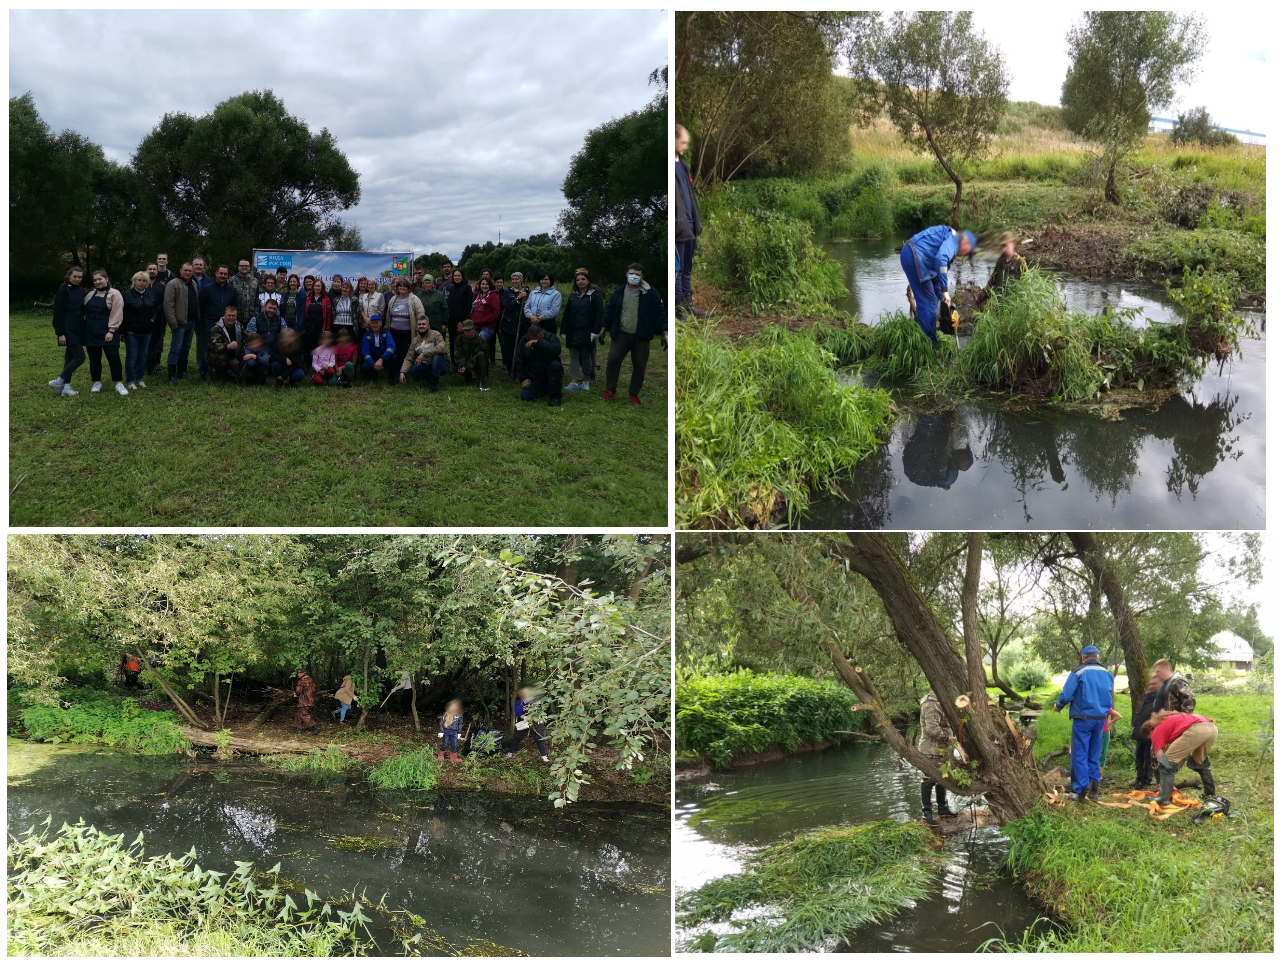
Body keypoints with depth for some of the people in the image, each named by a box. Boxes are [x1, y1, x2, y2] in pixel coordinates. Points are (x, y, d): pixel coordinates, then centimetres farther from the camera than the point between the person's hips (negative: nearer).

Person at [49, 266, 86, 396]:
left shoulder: (81, 291, 11)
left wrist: (83, 329, 13)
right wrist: (60, 333, -18)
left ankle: (66, 387, 12)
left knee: (70, 357, 8)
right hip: (68, 330, -7)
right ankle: (58, 382, -3)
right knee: (80, 357, -12)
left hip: (78, 329, 7)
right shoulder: (63, 291, -10)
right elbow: (58, 313, -13)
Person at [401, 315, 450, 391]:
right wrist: (402, 372, -13)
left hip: (441, 365, -4)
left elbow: (442, 348, -29)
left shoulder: (435, 334, -10)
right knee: (412, 371, -23)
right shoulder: (415, 340, 7)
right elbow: (408, 359, 4)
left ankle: (434, 383, -18)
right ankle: (430, 379, 6)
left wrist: (424, 354, -34)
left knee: (437, 356, -36)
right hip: (427, 366, 4)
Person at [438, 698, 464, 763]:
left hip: (454, 733, 2)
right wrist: (441, 732, -4)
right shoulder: (446, 714, -7)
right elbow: (442, 722, -2)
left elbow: (460, 724, 9)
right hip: (446, 732, -2)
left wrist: (459, 733, 11)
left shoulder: (459, 715, -1)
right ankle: (441, 755, 28)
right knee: (444, 744, 7)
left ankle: (453, 758, 15)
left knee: (454, 745, 4)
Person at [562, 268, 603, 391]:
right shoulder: (573, 295, 11)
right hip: (573, 332, 4)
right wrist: (564, 331, 7)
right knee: (574, 356, 1)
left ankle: (586, 381, 16)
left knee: (586, 356, 5)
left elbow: (599, 313, -8)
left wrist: (596, 331, -14)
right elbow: (566, 314, 12)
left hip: (587, 333, -4)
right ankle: (574, 382, 1)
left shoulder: (594, 295, -4)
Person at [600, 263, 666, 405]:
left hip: (641, 337, -1)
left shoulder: (651, 293, -4)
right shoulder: (619, 292, 3)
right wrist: (603, 330, 7)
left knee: (639, 366, 5)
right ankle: (609, 391, 5)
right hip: (621, 334, 1)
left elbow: (659, 313, -4)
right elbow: (610, 311, 8)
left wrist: (664, 334, -9)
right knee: (613, 360, -7)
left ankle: (633, 394, 20)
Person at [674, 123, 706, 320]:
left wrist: (696, 221, 16)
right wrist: (680, 223, -21)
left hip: (689, 225, 9)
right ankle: (679, 308, 7)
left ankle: (688, 304, 24)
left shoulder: (681, 162, 15)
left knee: (687, 268, 15)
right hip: (678, 227, -9)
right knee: (677, 268, -1)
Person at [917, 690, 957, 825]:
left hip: (942, 749, 10)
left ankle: (942, 808, 31)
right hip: (932, 749, -10)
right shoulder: (931, 704, -21)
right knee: (929, 780, -3)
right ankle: (926, 812, 3)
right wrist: (948, 737, -17)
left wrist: (951, 734, 5)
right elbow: (932, 729, -27)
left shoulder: (940, 702, 12)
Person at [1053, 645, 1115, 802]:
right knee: (1094, 754, 15)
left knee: (1080, 754, 0)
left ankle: (1080, 791, -2)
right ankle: (1093, 788, 16)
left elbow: (1066, 695, -11)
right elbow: (1110, 699, 16)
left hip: (1083, 719, -5)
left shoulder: (1079, 672, -10)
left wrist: (1058, 706, 9)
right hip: (1100, 718, 5)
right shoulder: (1107, 674, 7)